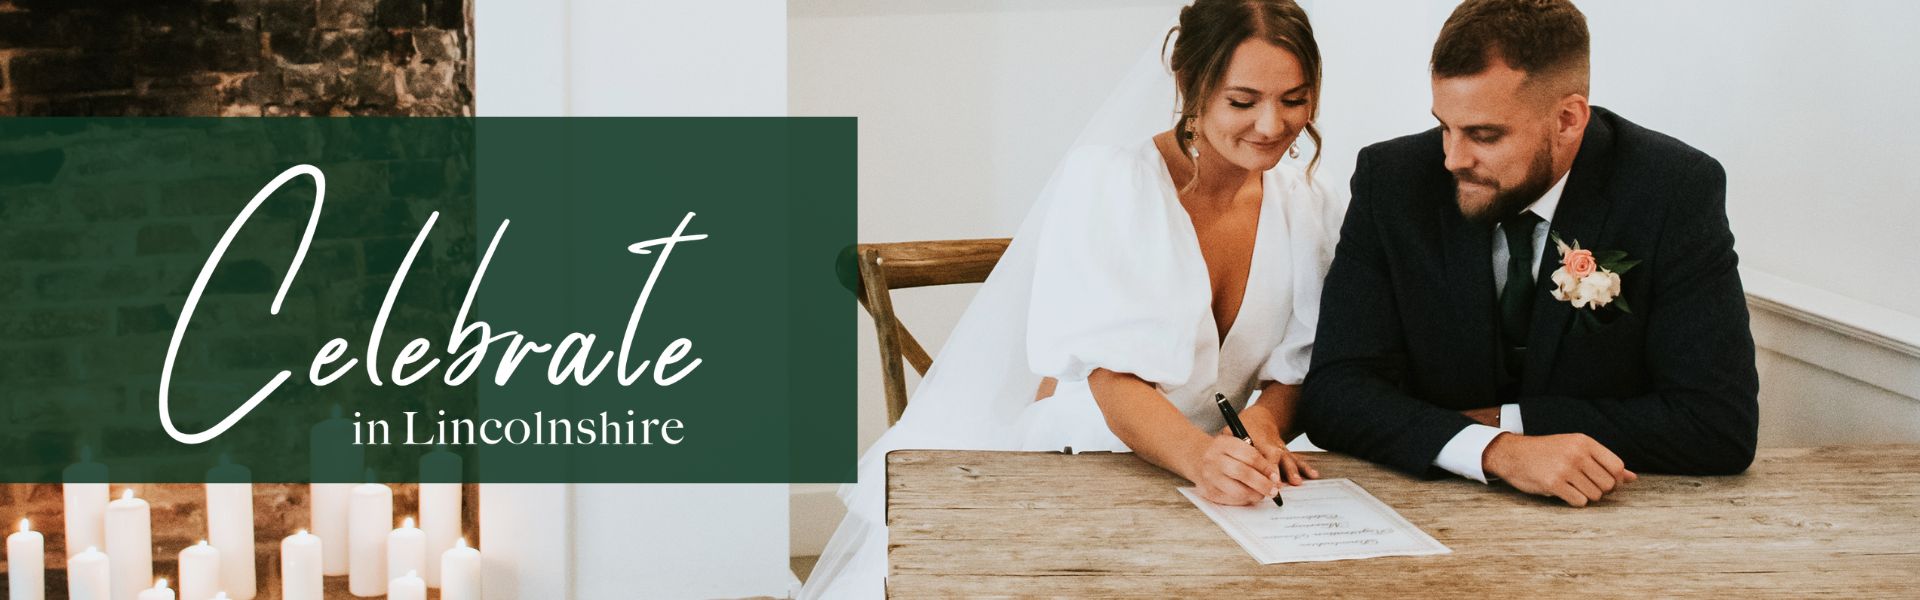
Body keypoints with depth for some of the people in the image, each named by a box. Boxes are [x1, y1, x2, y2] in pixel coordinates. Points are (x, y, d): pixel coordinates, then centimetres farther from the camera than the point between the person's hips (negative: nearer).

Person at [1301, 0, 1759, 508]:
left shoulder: (1678, 191, -11)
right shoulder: (1390, 181, -7)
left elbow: (1723, 424, -14)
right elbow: (1333, 392, -11)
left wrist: (1503, 421, -15)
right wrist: (1496, 450, -27)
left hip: (1610, 519, 0)